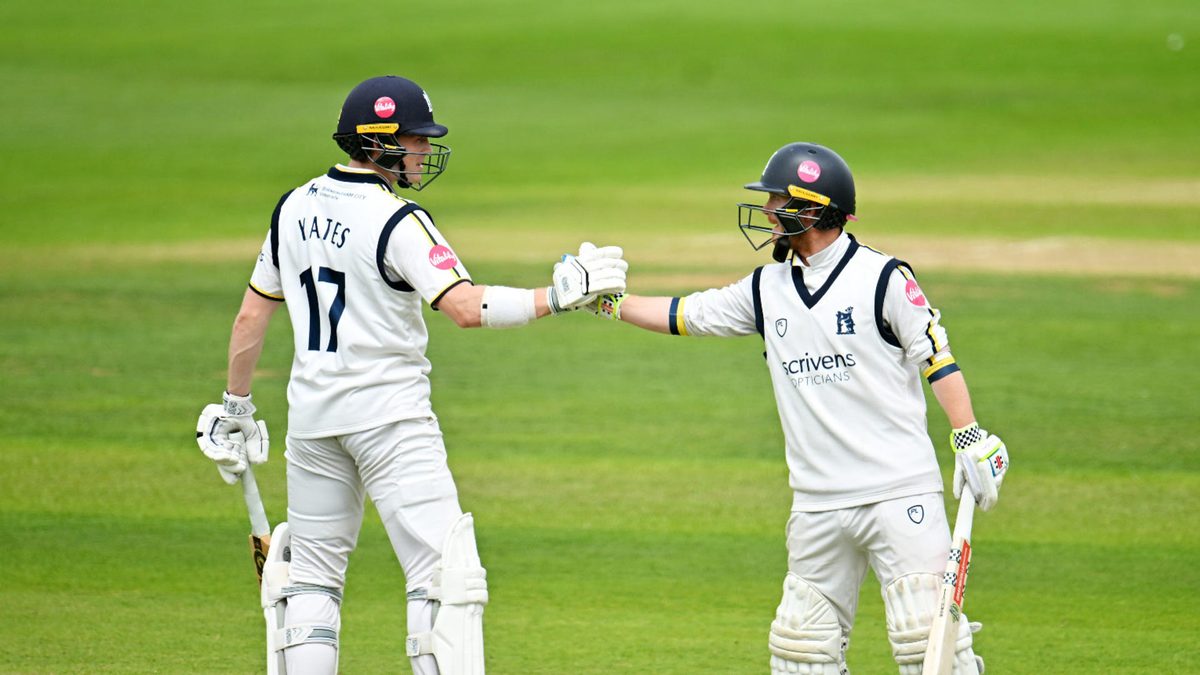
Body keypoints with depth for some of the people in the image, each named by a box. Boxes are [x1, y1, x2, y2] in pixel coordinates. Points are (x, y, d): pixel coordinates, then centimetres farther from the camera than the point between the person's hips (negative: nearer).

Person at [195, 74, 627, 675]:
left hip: (311, 411, 7)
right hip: (388, 411, -7)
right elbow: (467, 308, -25)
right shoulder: (396, 221, -14)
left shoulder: (294, 209, 7)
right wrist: (559, 296, -20)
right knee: (443, 572, -9)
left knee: (311, 576, 12)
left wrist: (235, 406, 22)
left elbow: (250, 319, 12)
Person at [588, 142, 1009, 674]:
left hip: (900, 494, -6)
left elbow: (936, 359, -7)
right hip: (818, 506, 6)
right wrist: (609, 302, 12)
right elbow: (684, 315, 18)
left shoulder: (881, 277, -6)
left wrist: (971, 440, -15)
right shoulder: (767, 289, 11)